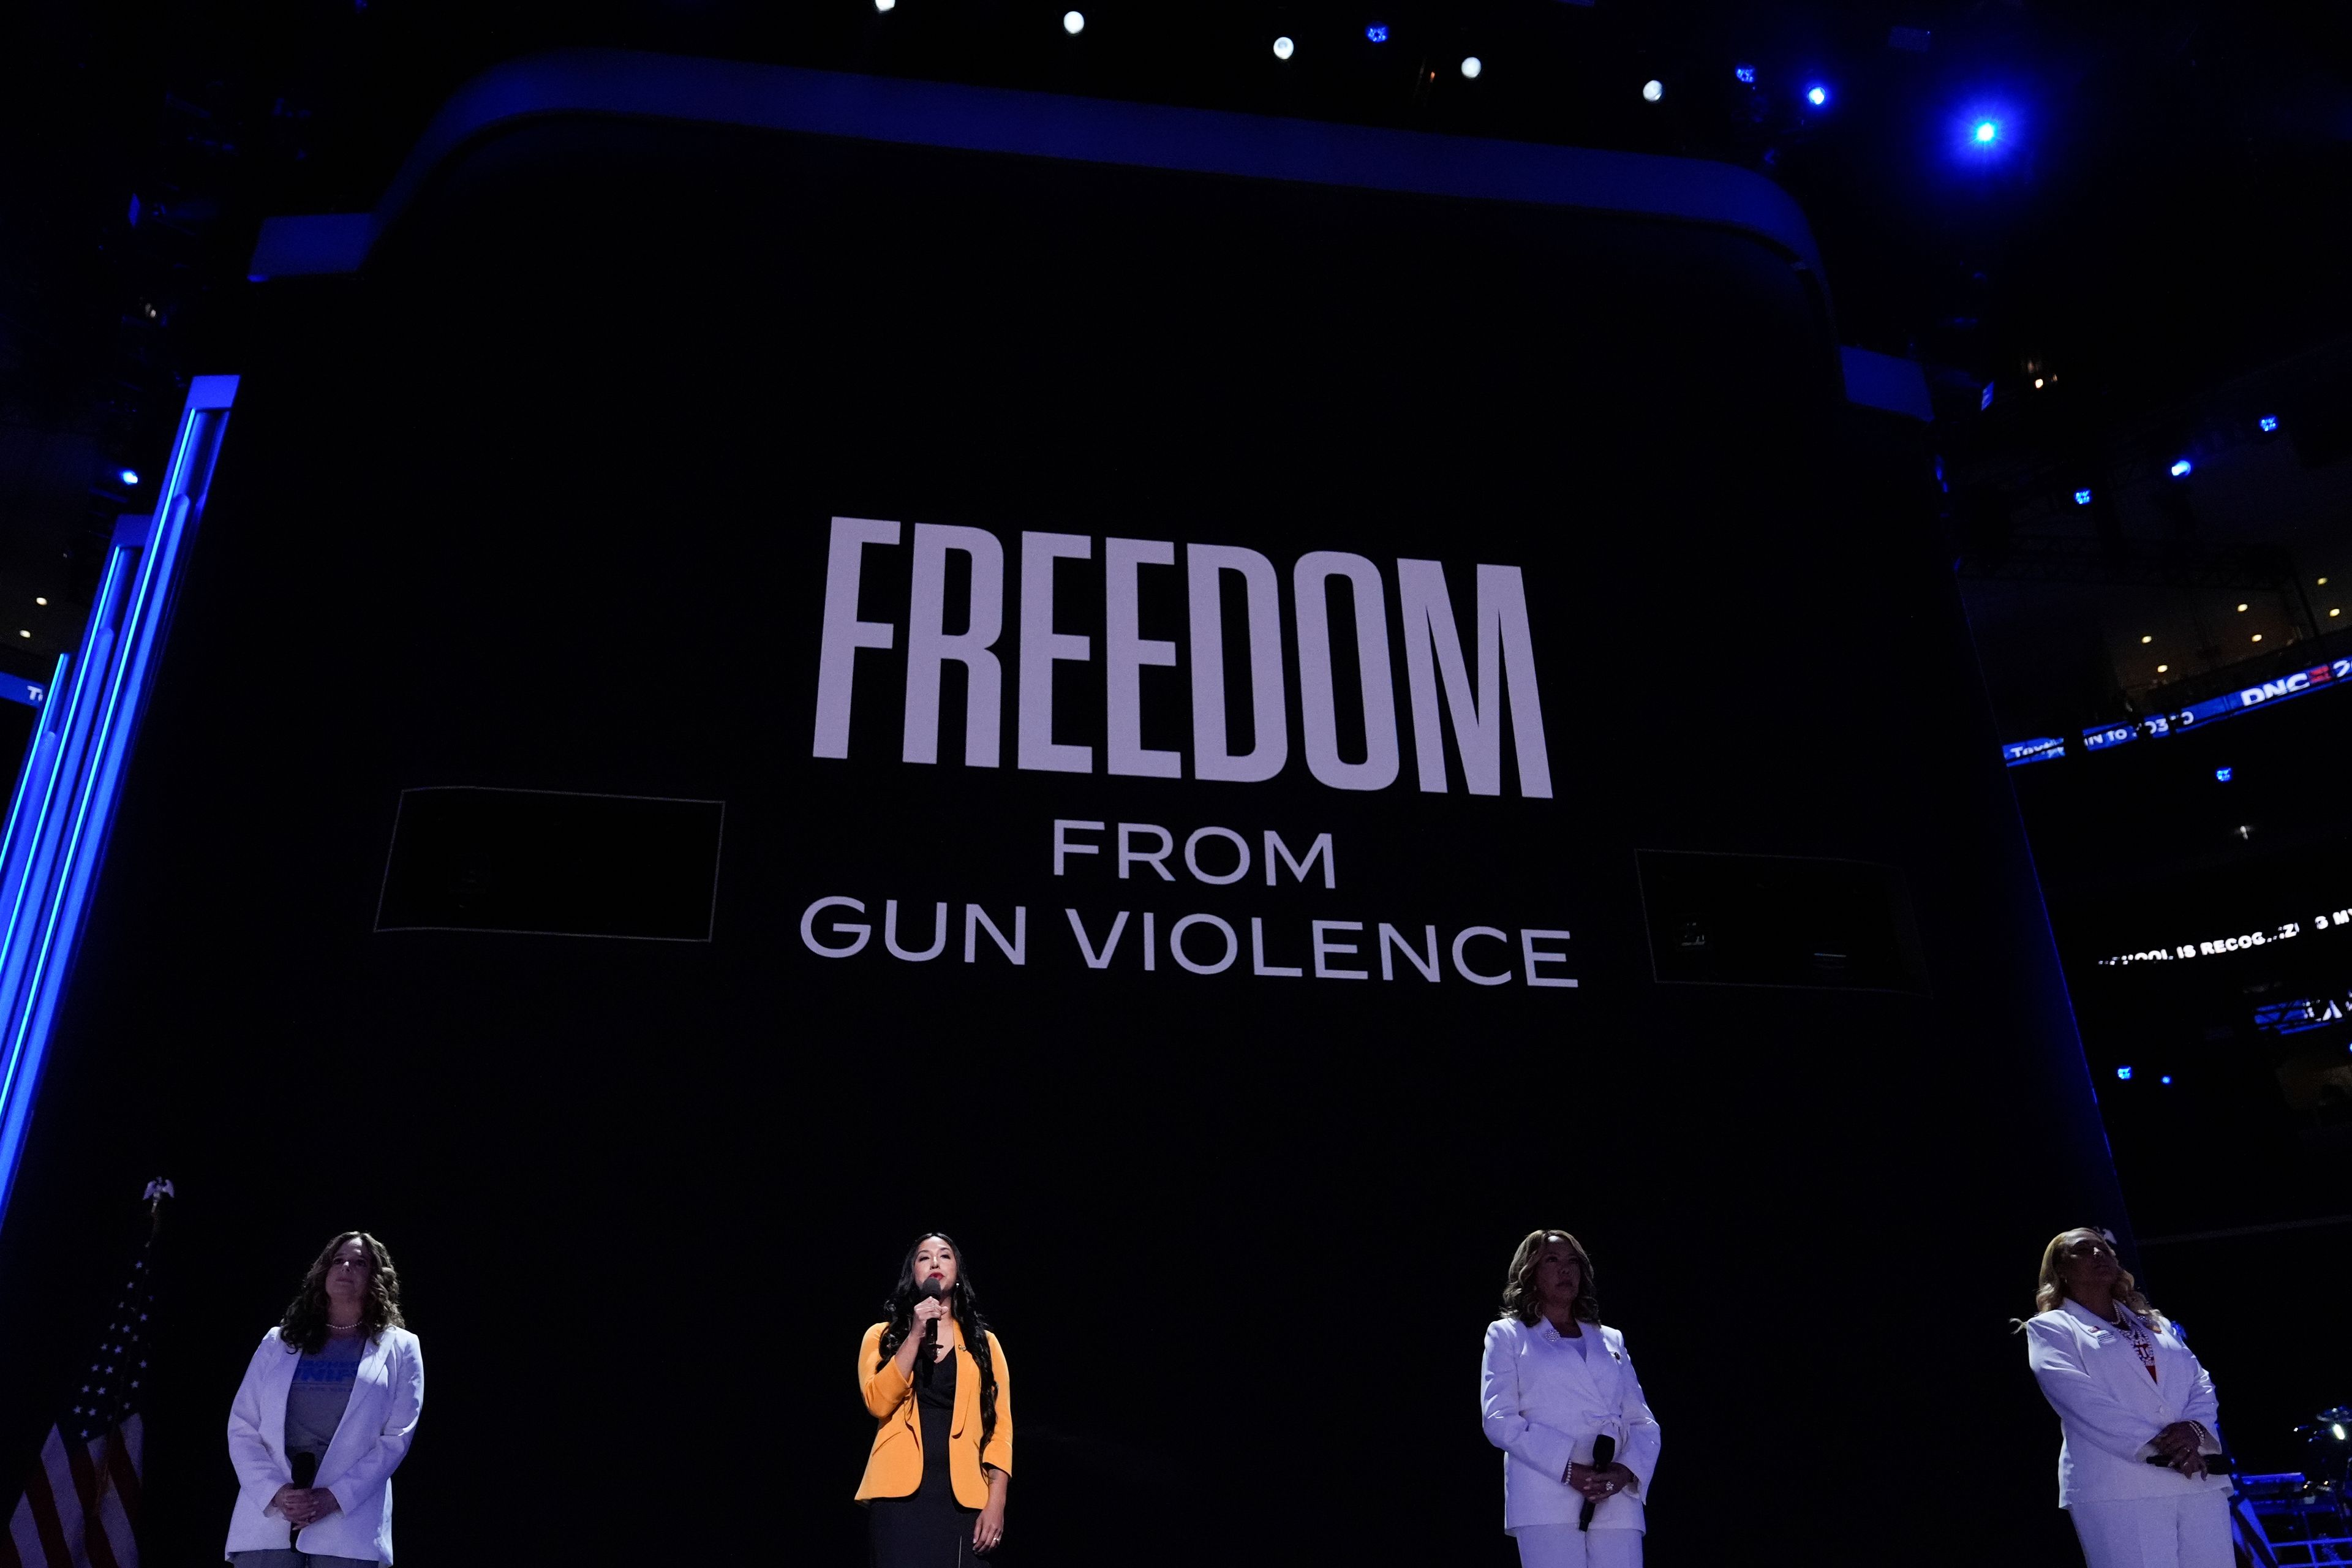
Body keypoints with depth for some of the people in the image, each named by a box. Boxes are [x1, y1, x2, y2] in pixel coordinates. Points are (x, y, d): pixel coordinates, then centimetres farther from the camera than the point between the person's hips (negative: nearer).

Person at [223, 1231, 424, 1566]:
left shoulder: (399, 1348, 10)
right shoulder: (278, 1342, 16)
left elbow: (397, 1437, 1)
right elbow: (242, 1428, 8)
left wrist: (333, 1498, -11)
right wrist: (276, 1492, -8)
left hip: (348, 1523, -2)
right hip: (267, 1514, 2)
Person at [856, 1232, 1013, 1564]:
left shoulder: (984, 1343, 14)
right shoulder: (883, 1336, 12)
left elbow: (1000, 1425, 6)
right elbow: (879, 1403, -6)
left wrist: (996, 1502, -5)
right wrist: (916, 1334, -11)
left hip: (964, 1497, 1)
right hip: (901, 1492, -1)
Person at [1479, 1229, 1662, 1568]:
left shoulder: (1611, 1340, 23)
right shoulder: (1507, 1335, 12)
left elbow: (1643, 1422, 15)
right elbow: (1499, 1420, 0)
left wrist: (1627, 1470, -6)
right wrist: (1567, 1469, -12)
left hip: (1615, 1498, 3)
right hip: (1546, 1499, -3)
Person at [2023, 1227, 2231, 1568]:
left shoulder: (2156, 1324, 26)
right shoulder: (2050, 1328, 8)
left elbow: (2201, 1384, 14)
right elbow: (2080, 1401, -6)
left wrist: (2195, 1428, -7)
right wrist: (2154, 1444, -15)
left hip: (2199, 1482, 5)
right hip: (2117, 1489, -5)